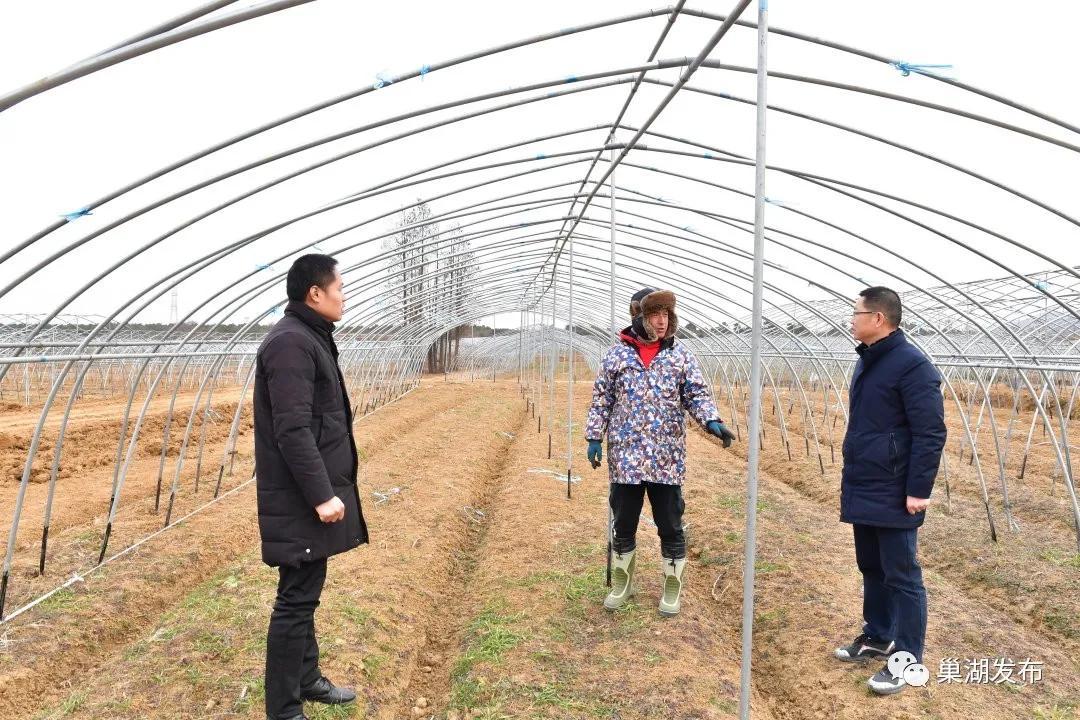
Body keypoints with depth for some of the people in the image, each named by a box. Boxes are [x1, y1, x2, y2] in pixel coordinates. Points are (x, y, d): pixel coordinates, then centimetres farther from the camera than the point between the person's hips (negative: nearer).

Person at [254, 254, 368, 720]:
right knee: (296, 600, -1)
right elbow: (293, 431, -24)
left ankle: (307, 678, 34)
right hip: (300, 501, -10)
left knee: (305, 595, 20)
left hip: (310, 495, 10)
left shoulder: (310, 338, 14)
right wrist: (322, 494, -24)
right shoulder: (290, 342, -18)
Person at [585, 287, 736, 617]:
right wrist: (594, 437, 1)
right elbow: (601, 399, 5)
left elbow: (697, 394, 1)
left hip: (667, 458, 0)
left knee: (671, 527, 8)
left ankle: (672, 588, 26)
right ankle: (622, 583, 31)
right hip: (625, 456, 0)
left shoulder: (680, 354, 2)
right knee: (623, 525, 13)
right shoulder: (617, 353, 1)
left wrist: (712, 421, -17)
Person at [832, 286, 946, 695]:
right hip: (863, 491, 9)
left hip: (893, 495, -9)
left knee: (901, 576, 1)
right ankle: (877, 637, 32)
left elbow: (930, 433, -19)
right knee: (871, 569, 18)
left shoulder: (912, 364, -16)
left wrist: (919, 489, -20)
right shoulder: (867, 361, 12)